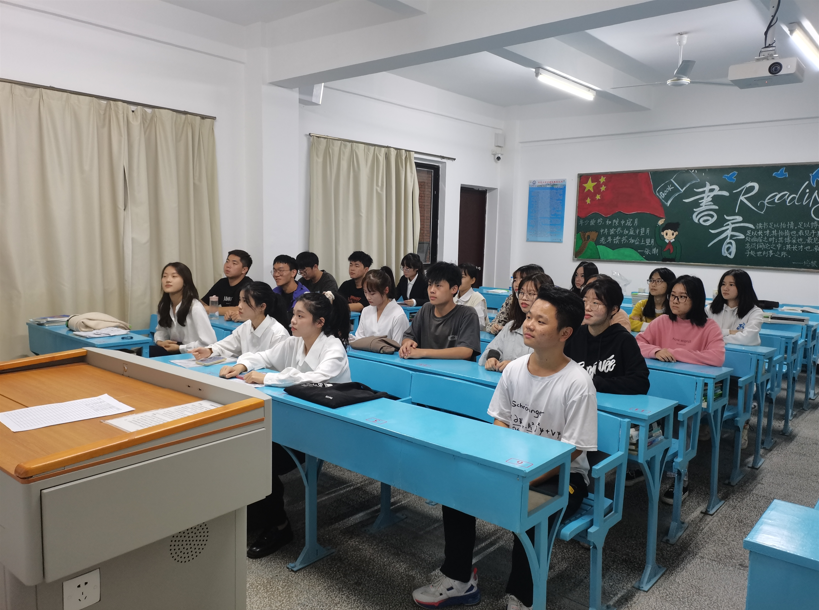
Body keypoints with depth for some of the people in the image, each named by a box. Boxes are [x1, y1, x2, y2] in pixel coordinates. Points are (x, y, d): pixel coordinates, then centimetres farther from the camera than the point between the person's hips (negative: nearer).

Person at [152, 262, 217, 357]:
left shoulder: (195, 307, -20)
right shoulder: (164, 305, 5)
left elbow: (209, 342, -24)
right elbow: (161, 330, 20)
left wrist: (179, 348, -17)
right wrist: (160, 342, -4)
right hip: (174, 351, 7)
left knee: (147, 352, -25)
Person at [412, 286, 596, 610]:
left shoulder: (577, 383, -20)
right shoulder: (514, 369, -4)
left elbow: (572, 450, -19)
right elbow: (500, 423, 6)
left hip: (563, 475, -6)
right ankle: (458, 580, 7)